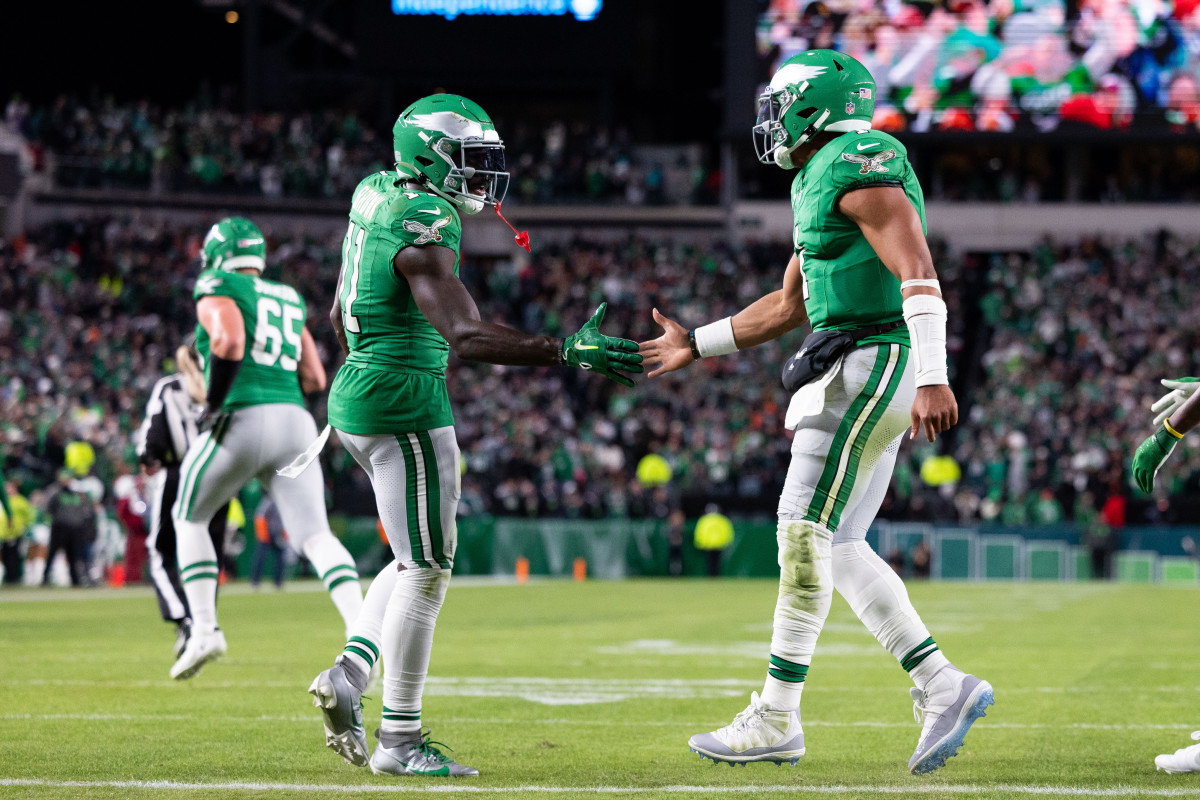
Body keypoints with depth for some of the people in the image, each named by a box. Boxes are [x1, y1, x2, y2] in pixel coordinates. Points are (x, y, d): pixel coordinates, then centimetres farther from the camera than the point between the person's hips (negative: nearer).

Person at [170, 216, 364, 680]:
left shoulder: (217, 287, 3)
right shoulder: (289, 299, 23)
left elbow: (229, 342, -18)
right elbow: (314, 379, 20)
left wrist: (214, 404, -8)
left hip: (242, 421, -5)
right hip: (294, 420, 5)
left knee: (189, 519, 16)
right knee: (314, 534, -2)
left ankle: (204, 630, 7)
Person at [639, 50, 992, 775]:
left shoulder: (860, 169, -11)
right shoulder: (820, 185, 20)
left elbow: (918, 273, -20)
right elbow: (788, 307, 30)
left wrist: (933, 379, -29)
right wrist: (698, 345, 33)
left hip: (873, 366, -10)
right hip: (855, 372, 10)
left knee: (806, 533, -8)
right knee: (837, 547, 7)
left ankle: (777, 719, -4)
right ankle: (944, 688, 7)